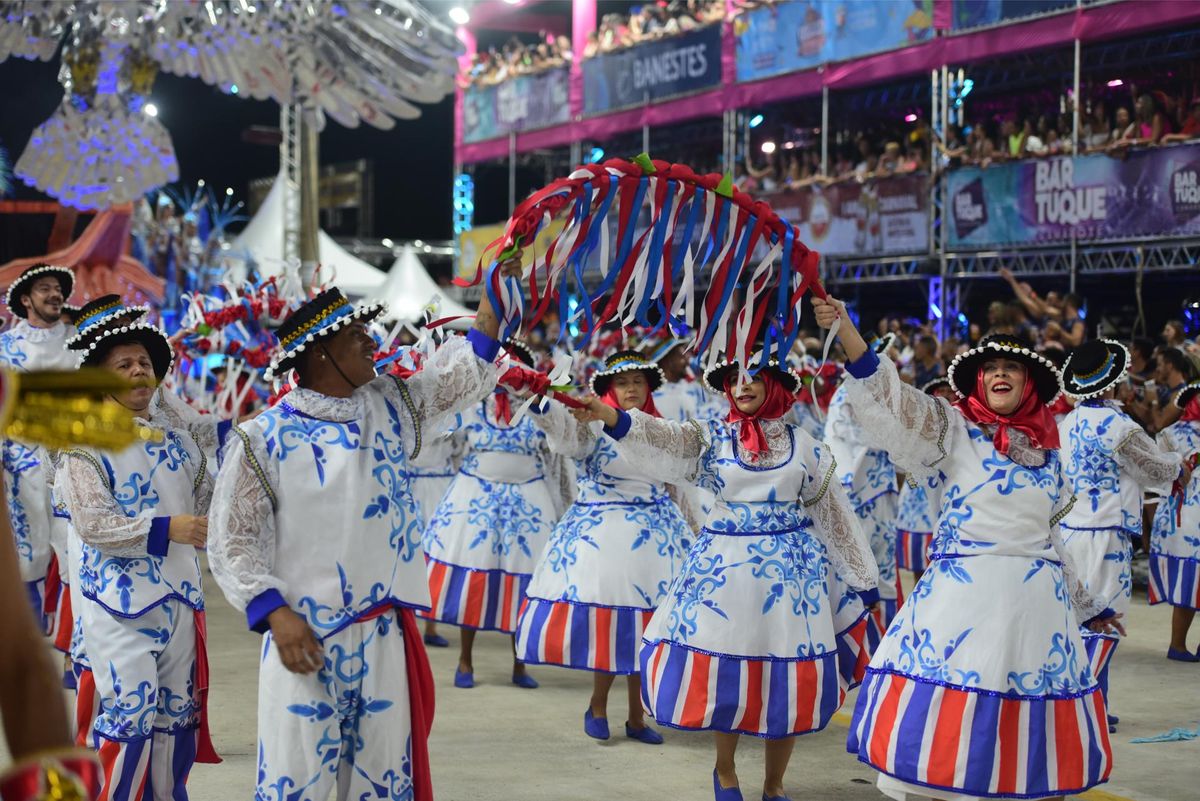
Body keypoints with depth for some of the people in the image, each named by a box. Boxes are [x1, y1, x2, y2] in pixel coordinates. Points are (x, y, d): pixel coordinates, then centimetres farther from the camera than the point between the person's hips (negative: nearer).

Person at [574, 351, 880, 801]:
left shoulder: (801, 443, 3)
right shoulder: (712, 438, 0)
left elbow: (831, 509, 9)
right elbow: (662, 439, -18)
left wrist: (860, 577, 13)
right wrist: (610, 416, -37)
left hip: (791, 565, 1)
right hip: (727, 564, 0)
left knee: (786, 679, 2)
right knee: (725, 670, 3)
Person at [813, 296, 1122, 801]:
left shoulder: (1048, 452, 14)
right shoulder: (953, 430, 2)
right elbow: (887, 396, -11)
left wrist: (1085, 605, 30)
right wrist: (843, 328, -25)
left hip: (1038, 599, 4)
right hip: (965, 593, -4)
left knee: (1036, 722, 8)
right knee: (950, 714, -3)